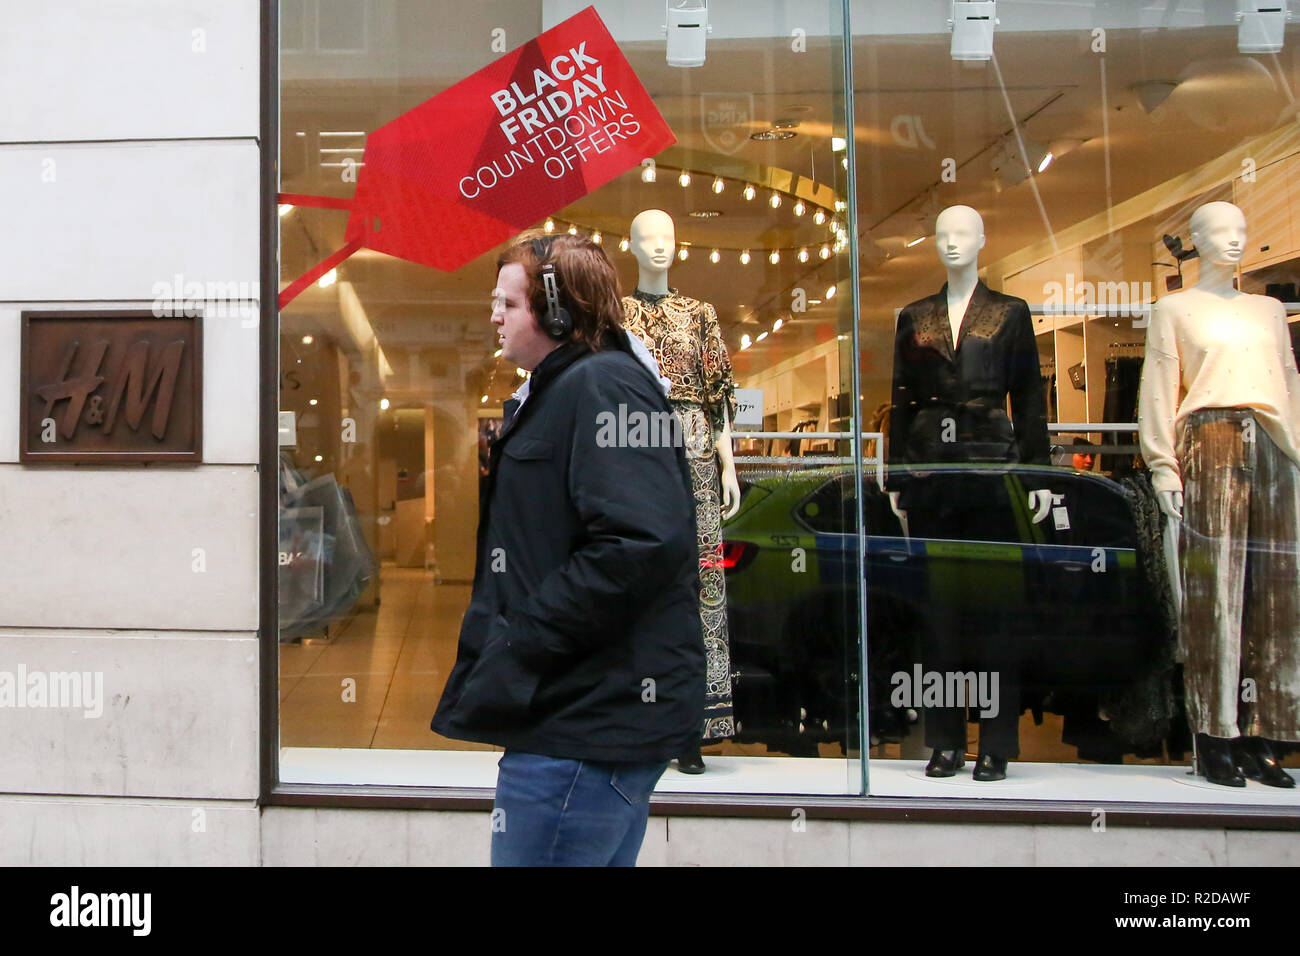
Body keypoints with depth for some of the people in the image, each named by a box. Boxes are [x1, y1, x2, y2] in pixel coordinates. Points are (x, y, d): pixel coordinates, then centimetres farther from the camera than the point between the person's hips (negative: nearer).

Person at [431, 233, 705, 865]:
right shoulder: (556, 391, 19)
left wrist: (517, 650, -22)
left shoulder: (603, 385, -15)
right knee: (601, 858, 21)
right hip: (593, 717, 11)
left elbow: (640, 544, -29)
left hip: (586, 725, -11)